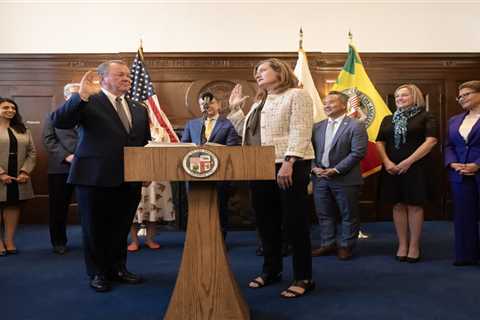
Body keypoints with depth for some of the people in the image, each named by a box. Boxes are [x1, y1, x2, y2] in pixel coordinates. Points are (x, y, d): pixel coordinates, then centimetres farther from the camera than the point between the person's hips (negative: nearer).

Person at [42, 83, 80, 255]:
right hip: (60, 167, 0)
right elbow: (48, 139, 1)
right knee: (58, 207, 7)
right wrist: (66, 156, -10)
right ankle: (59, 242, 21)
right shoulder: (53, 115, 11)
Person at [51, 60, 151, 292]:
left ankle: (118, 269, 32)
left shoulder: (139, 109, 13)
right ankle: (98, 273, 25)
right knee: (96, 229, 9)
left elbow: (146, 144, 18)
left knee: (121, 228, 15)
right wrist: (82, 95, -27)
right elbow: (59, 122, -18)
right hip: (95, 178, -5)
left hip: (129, 180, 5)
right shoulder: (88, 103, -4)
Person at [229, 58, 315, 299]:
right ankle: (271, 270, 29)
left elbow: (300, 132, -15)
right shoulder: (259, 102, 22)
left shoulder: (296, 95, -4)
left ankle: (303, 278, 8)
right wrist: (234, 108, 18)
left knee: (294, 222, -3)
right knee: (266, 221, 14)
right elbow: (246, 131, 20)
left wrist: (288, 163, -24)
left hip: (288, 167, -8)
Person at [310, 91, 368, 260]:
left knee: (348, 214, 6)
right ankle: (327, 244, 25)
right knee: (324, 214, 11)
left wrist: (336, 170, -18)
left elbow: (358, 152, -13)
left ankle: (346, 246, 20)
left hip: (345, 179, -5)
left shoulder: (356, 126, -6)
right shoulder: (317, 127, 11)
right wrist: (314, 168, -7)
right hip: (320, 177, 5)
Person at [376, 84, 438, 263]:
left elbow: (431, 140, -10)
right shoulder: (388, 119, 15)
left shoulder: (425, 117, 1)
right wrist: (387, 162, -8)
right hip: (392, 169, 4)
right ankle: (402, 244, 13)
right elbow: (380, 142, 10)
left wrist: (408, 161, -17)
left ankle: (414, 246, 9)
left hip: (415, 168, -4)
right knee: (398, 206, 5)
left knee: (414, 206, 0)